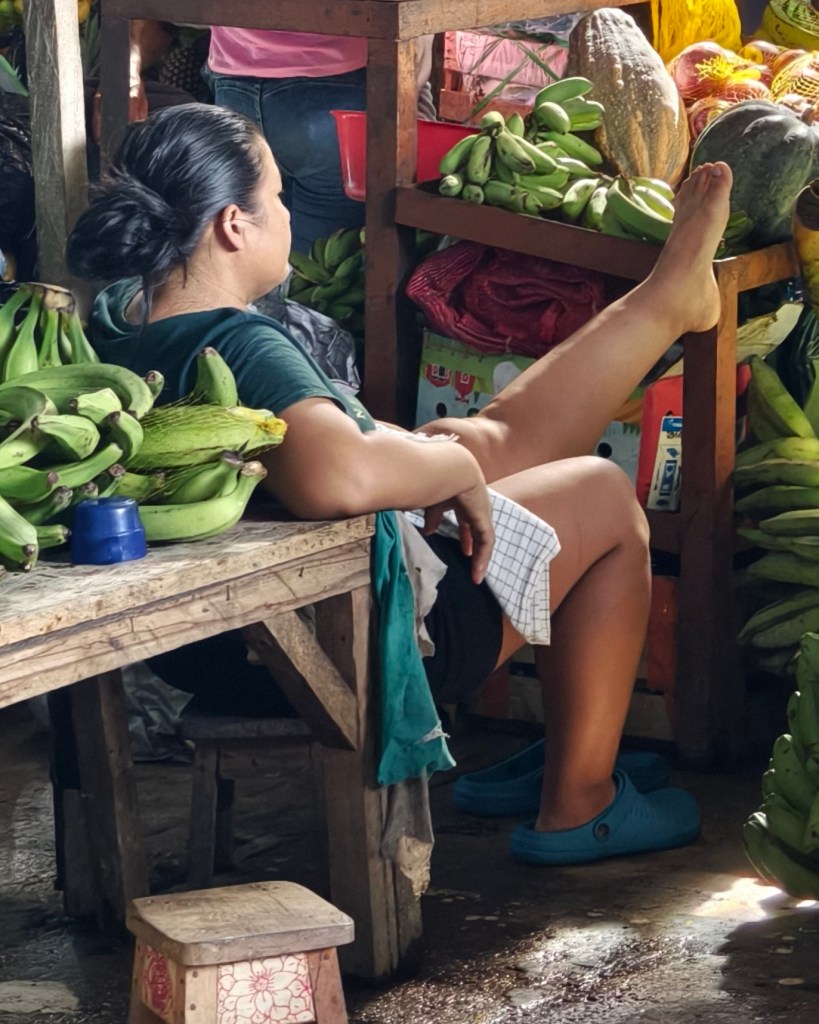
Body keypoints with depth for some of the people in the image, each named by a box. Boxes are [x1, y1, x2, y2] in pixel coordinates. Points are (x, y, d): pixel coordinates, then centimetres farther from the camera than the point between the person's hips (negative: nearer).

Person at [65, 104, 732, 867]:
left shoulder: (116, 322, -5)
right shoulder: (237, 347, -34)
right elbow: (338, 475, -53)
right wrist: (454, 468, -32)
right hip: (361, 640, -9)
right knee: (606, 497, 12)